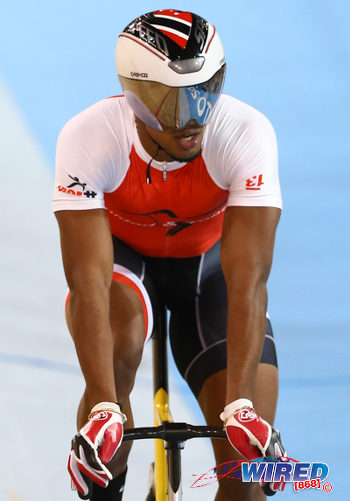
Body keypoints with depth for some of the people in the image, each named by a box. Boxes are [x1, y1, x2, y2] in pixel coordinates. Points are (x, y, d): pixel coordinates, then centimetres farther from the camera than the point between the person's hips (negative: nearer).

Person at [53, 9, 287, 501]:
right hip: (122, 256, -1)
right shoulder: (87, 139, -32)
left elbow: (247, 280, -36)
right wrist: (103, 408, -48)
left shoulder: (248, 134, -32)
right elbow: (89, 279, -37)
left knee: (249, 460, -14)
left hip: (208, 262, 1)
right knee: (117, 349, -36)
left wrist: (240, 406, -47)